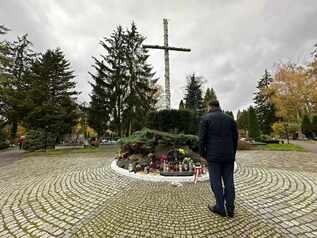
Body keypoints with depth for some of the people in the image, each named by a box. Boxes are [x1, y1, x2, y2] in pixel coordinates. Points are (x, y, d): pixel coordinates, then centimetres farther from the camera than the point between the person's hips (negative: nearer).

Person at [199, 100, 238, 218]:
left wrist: (202, 153, 2)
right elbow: (235, 138, 9)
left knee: (216, 182, 7)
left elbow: (202, 138, -9)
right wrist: (232, 153, 16)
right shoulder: (230, 119, 9)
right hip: (229, 156, 5)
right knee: (229, 181, 12)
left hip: (213, 156, -4)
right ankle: (230, 209, 21)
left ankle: (220, 208, 17)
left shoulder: (206, 119, -4)